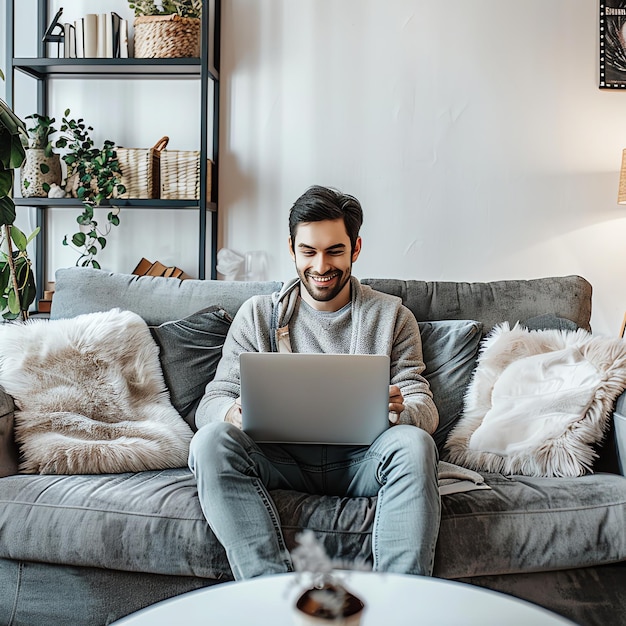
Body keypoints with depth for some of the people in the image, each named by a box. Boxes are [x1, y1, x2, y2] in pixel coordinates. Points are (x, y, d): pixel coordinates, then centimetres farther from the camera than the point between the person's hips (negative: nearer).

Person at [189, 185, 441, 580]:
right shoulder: (258, 315, 12)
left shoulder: (391, 315, 11)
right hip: (281, 456, 1)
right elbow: (211, 402, 6)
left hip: (360, 460, 0)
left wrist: (402, 411, -22)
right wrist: (233, 413, -20)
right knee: (211, 441, -27)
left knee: (413, 443, -31)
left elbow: (425, 407, 4)